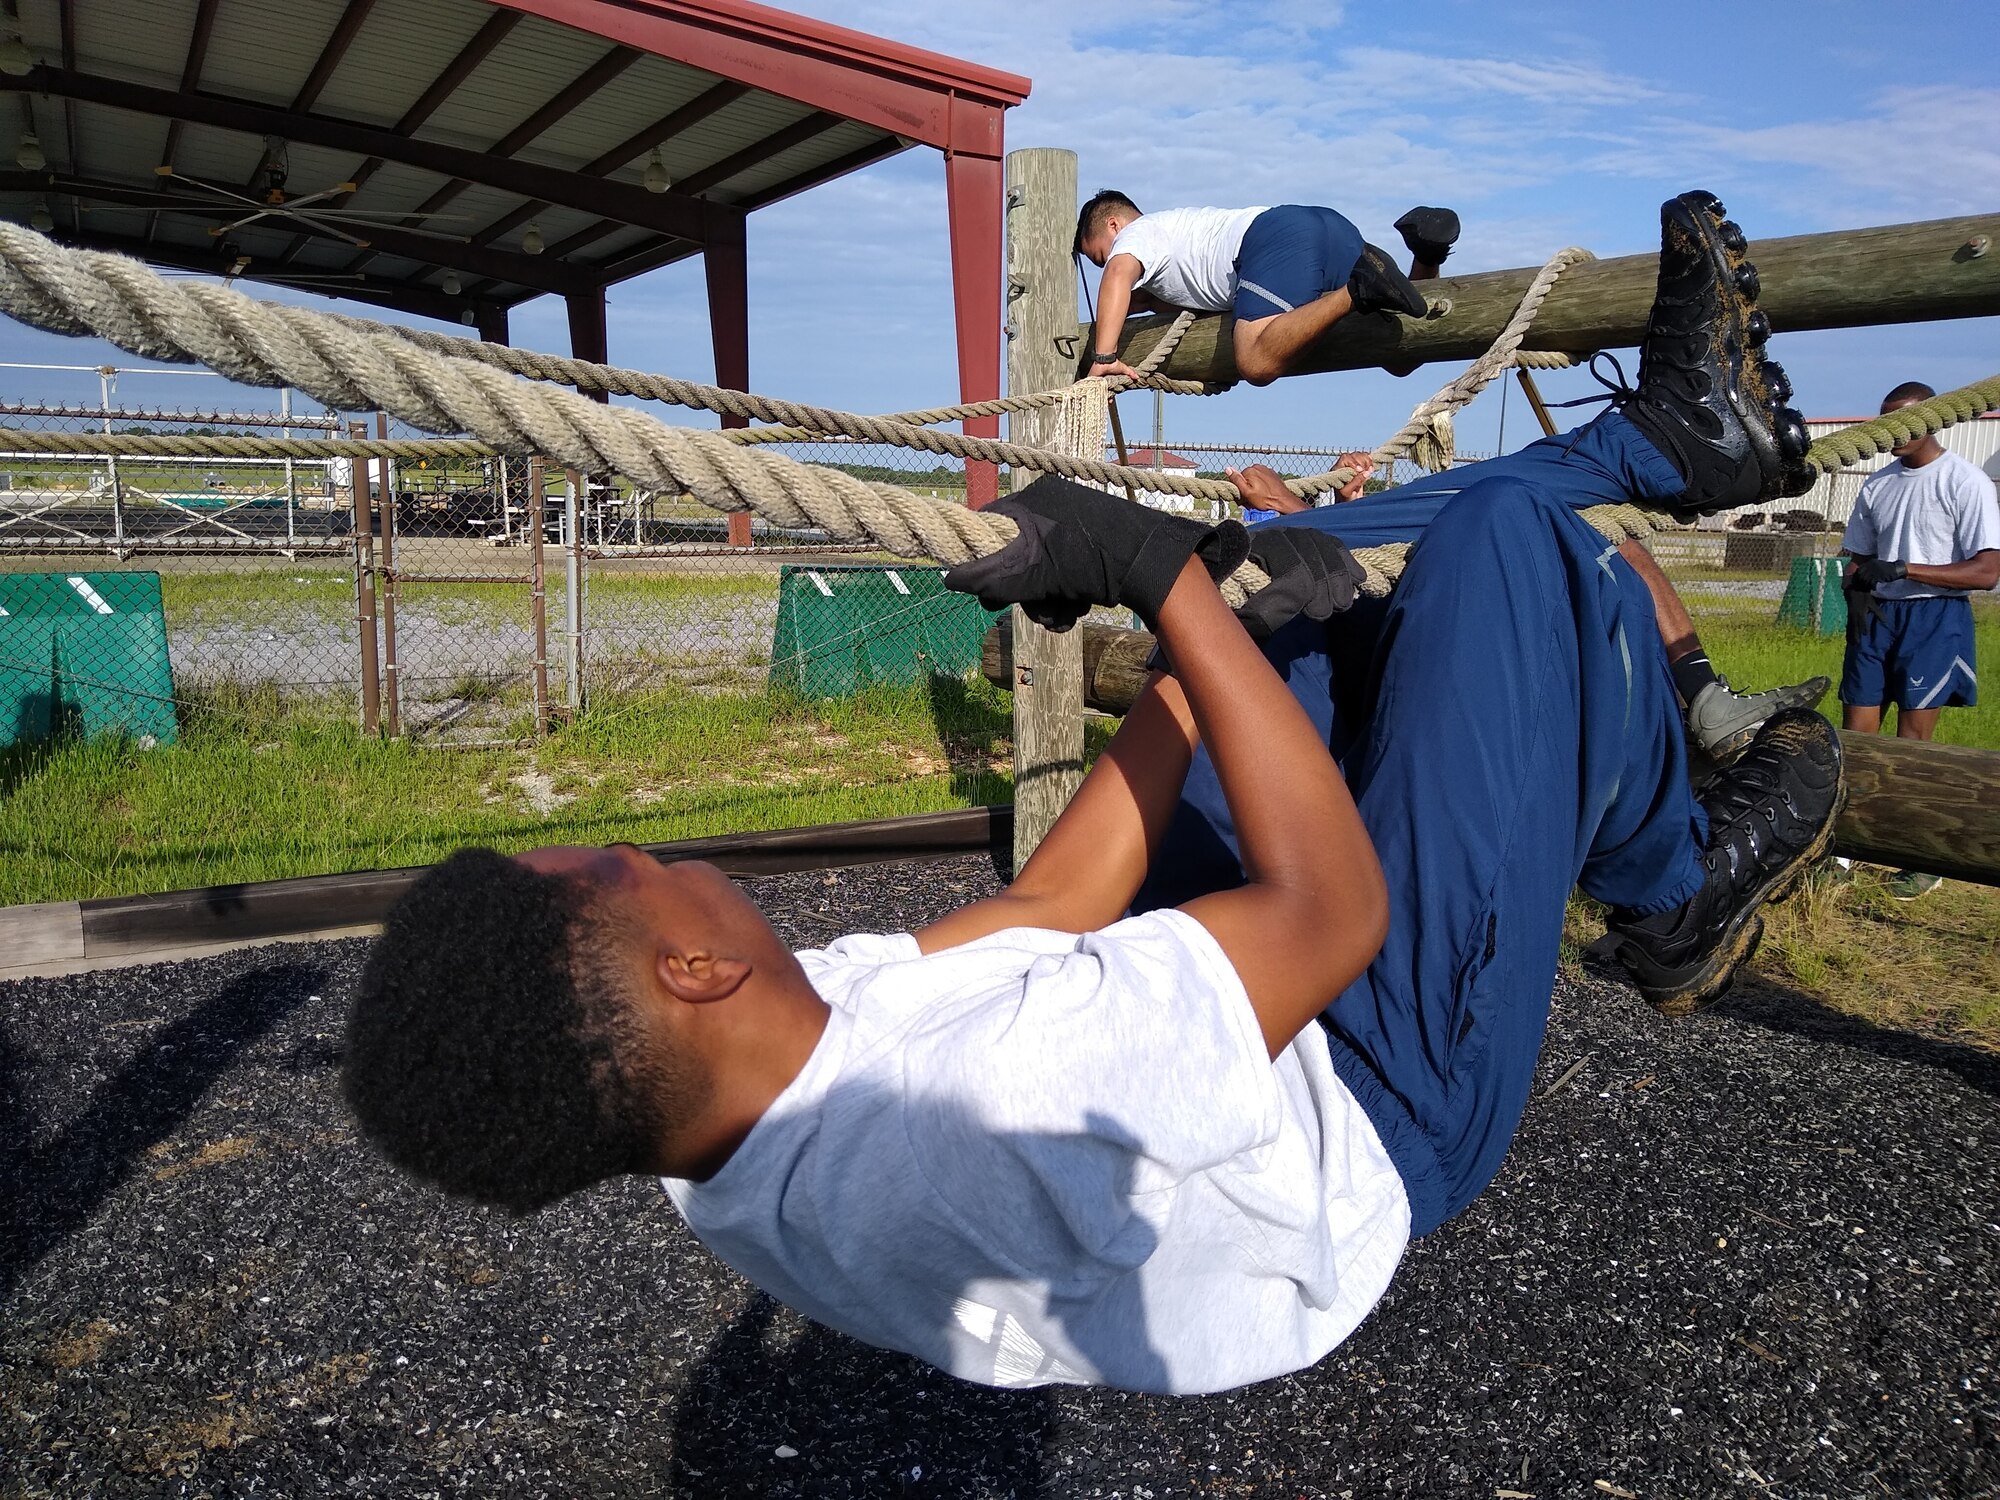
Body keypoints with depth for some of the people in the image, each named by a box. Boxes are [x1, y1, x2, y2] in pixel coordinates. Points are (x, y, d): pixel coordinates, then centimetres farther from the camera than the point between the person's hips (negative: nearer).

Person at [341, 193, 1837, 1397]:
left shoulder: (730, 1161, -15)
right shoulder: (977, 1106, -45)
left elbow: (1043, 903, -7)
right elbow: (1335, 909, -34)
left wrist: (1207, 635, -7)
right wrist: (1172, 582, -29)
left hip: (1260, 1036, 7)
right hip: (1378, 1113, -7)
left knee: (1275, 569, 8)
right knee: (1508, 542, -13)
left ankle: (1674, 432, 29)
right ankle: (1680, 890, 18)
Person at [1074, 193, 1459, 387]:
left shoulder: (1136, 234, 14)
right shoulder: (1175, 225, 41)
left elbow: (1118, 276, -8)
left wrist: (1104, 356, -13)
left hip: (1277, 235, -9)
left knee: (1257, 364, -27)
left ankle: (1358, 290, -33)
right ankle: (1424, 251, -10)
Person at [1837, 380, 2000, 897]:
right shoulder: (1878, 483, 12)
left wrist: (1902, 569, -19)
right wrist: (1856, 590, -5)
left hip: (1935, 617, -5)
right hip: (1877, 616, 5)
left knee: (1913, 742, -5)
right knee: (1856, 735, 0)